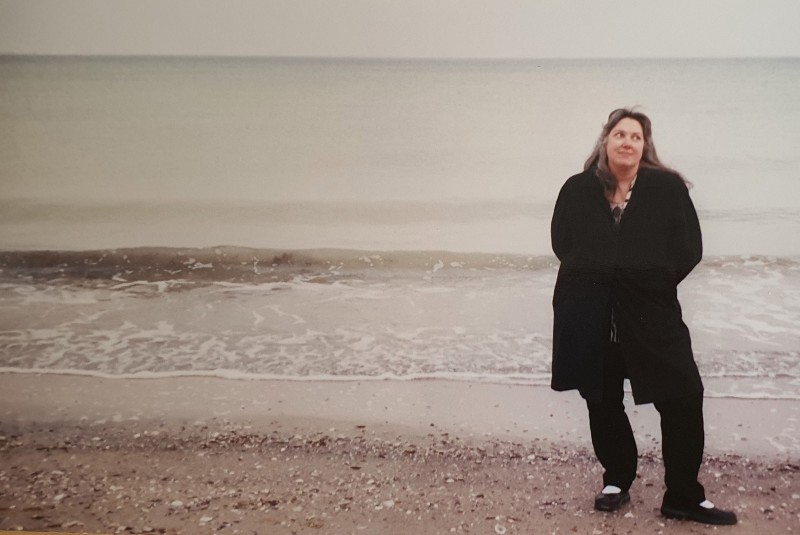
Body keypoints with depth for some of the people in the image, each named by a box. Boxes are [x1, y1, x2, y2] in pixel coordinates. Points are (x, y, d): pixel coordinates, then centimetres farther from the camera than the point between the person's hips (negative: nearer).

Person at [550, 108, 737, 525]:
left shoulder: (668, 188, -1)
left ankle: (684, 498, 13)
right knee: (603, 402, 12)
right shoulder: (577, 190, 2)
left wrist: (654, 281, -7)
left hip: (650, 311, -1)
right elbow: (562, 244, 8)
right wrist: (593, 273, -2)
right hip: (590, 316, 1)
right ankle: (616, 481, 32)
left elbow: (689, 249, -1)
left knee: (683, 399, -2)